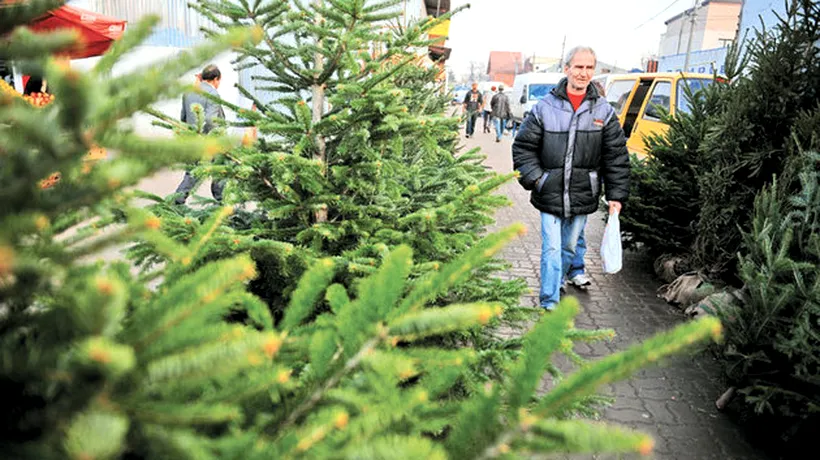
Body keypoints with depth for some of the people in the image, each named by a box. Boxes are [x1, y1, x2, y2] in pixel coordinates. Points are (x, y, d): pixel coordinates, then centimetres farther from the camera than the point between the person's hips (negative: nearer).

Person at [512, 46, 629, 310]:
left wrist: (616, 195, 0)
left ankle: (556, 282, 41)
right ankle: (549, 303, 6)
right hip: (550, 194, -2)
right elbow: (523, 146, 1)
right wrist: (534, 178, -10)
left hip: (583, 196, 3)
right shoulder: (545, 107, -5)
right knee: (552, 248, -3)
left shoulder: (604, 111, 1)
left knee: (569, 246, 17)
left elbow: (616, 156, 4)